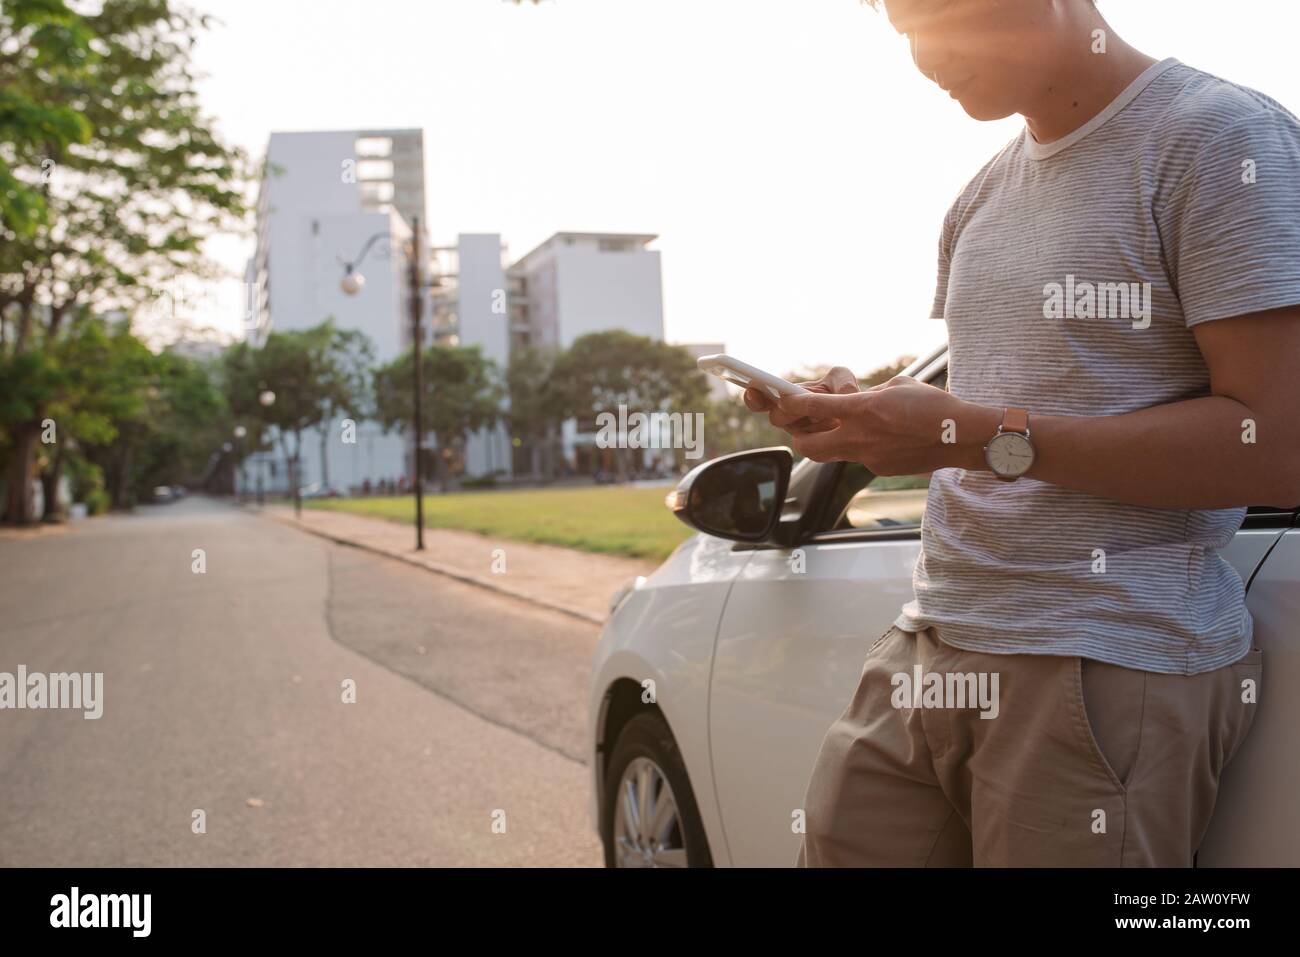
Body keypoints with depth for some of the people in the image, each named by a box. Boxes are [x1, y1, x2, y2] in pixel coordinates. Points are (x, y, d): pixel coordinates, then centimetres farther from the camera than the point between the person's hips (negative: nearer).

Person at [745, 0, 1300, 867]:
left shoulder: (1221, 136, -6)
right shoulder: (984, 196, 17)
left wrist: (980, 435, -18)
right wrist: (856, 414, 3)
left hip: (1109, 671, -7)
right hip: (930, 650, 7)